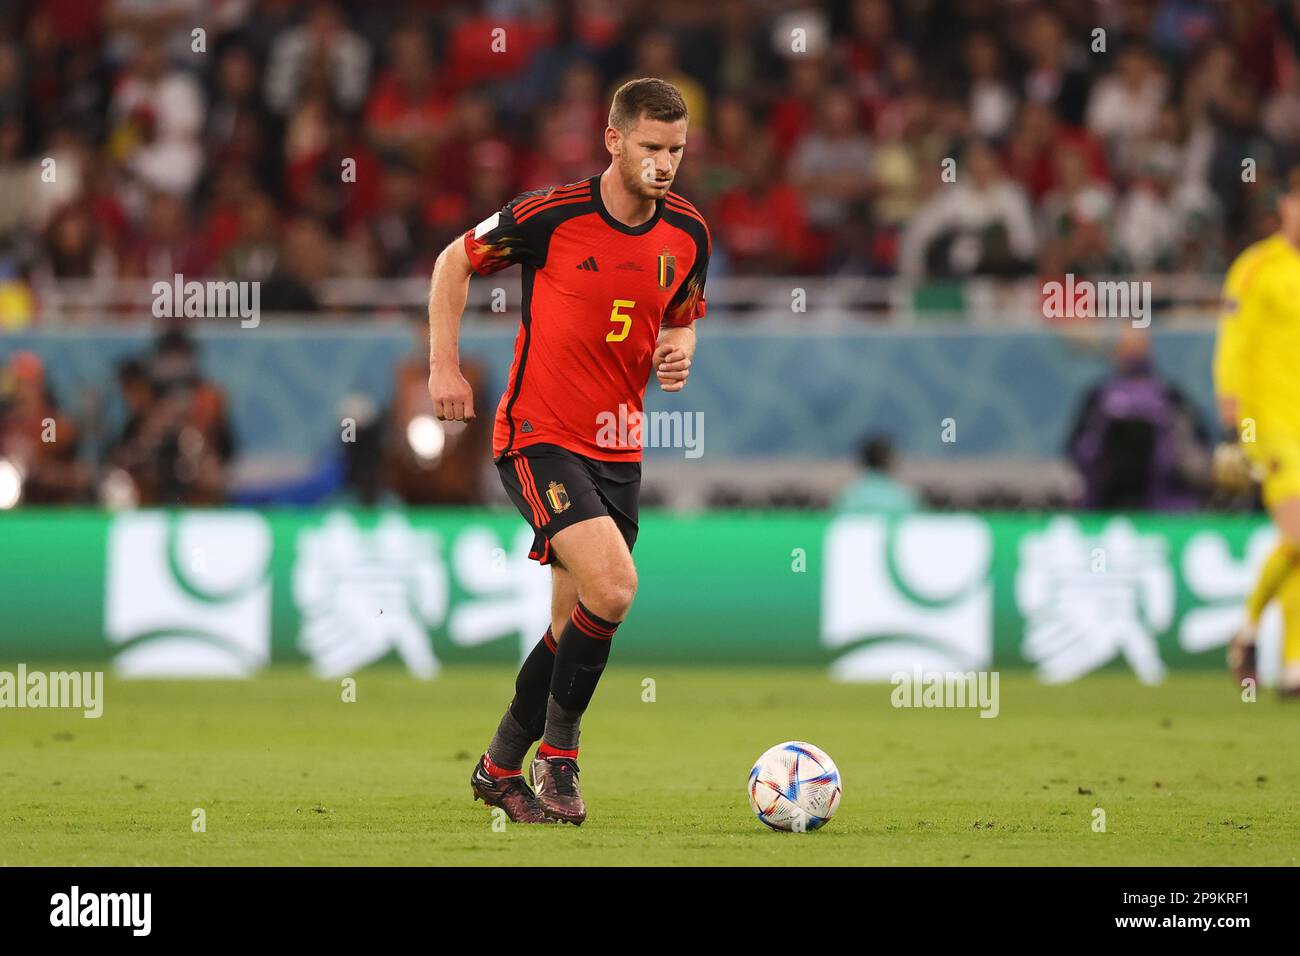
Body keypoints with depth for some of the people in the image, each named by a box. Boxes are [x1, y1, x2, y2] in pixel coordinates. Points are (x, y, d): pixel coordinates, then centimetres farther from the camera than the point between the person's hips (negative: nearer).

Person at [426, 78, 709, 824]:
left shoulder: (688, 233, 1)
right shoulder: (551, 215, -14)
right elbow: (455, 262, 1)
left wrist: (679, 351, -4)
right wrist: (445, 366, -4)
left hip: (618, 448, 6)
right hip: (540, 435, -6)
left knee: (578, 629, 9)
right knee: (612, 587, -23)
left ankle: (501, 767, 28)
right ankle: (559, 753, -5)